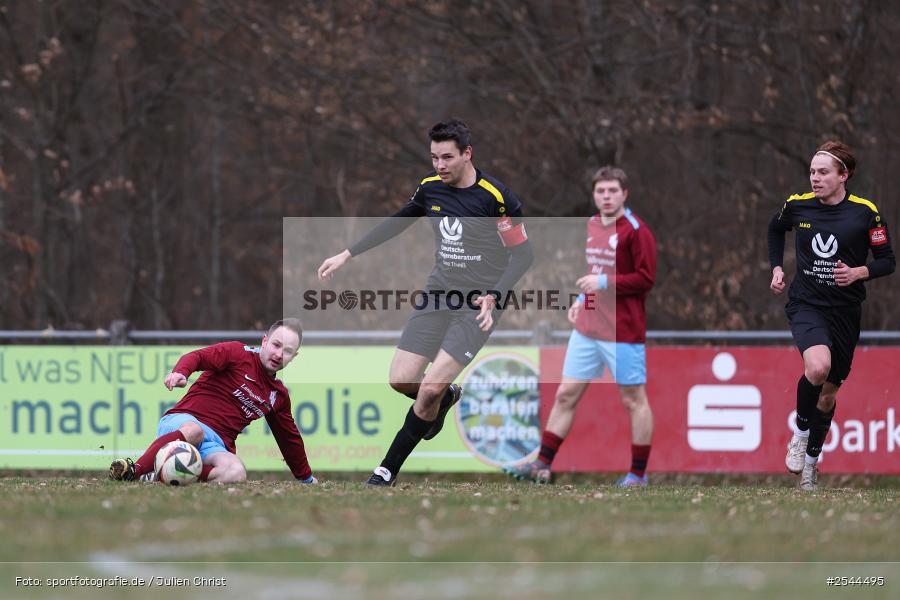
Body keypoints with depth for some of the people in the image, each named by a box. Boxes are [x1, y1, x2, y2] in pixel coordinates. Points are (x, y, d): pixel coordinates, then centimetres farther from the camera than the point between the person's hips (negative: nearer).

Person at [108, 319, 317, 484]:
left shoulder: (279, 395, 21)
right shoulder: (238, 353, 3)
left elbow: (289, 438, 34)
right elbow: (197, 357, -13)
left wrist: (307, 478, 40)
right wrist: (180, 372, -37)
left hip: (216, 445, 4)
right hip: (182, 421, -4)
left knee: (236, 473, -34)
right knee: (194, 430, -44)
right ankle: (134, 470, -47)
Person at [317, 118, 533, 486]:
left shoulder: (494, 196, -15)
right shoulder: (430, 188, 2)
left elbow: (523, 254, -11)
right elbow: (396, 223, 20)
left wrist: (493, 297, -25)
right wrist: (347, 255, 19)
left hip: (478, 302, -6)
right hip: (439, 291, 6)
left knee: (431, 388, -15)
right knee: (401, 380, -2)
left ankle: (388, 472, -2)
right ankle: (446, 398, 32)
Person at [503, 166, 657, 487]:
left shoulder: (636, 231, -12)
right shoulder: (591, 226, 12)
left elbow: (645, 279, -15)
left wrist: (603, 283, -20)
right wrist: (582, 299, 12)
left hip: (623, 332, -7)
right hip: (587, 328, 7)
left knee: (633, 399, 2)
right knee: (566, 395, 6)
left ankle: (638, 473, 10)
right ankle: (542, 465, 9)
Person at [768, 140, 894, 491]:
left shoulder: (866, 213, -7)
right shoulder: (797, 205, -1)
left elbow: (887, 261, 0)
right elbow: (776, 228, 23)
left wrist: (859, 272, -18)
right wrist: (776, 268, 12)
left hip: (846, 312, 1)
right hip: (806, 304, -1)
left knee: (829, 390, 10)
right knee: (818, 367, -29)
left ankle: (811, 461, 29)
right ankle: (801, 432, -4)